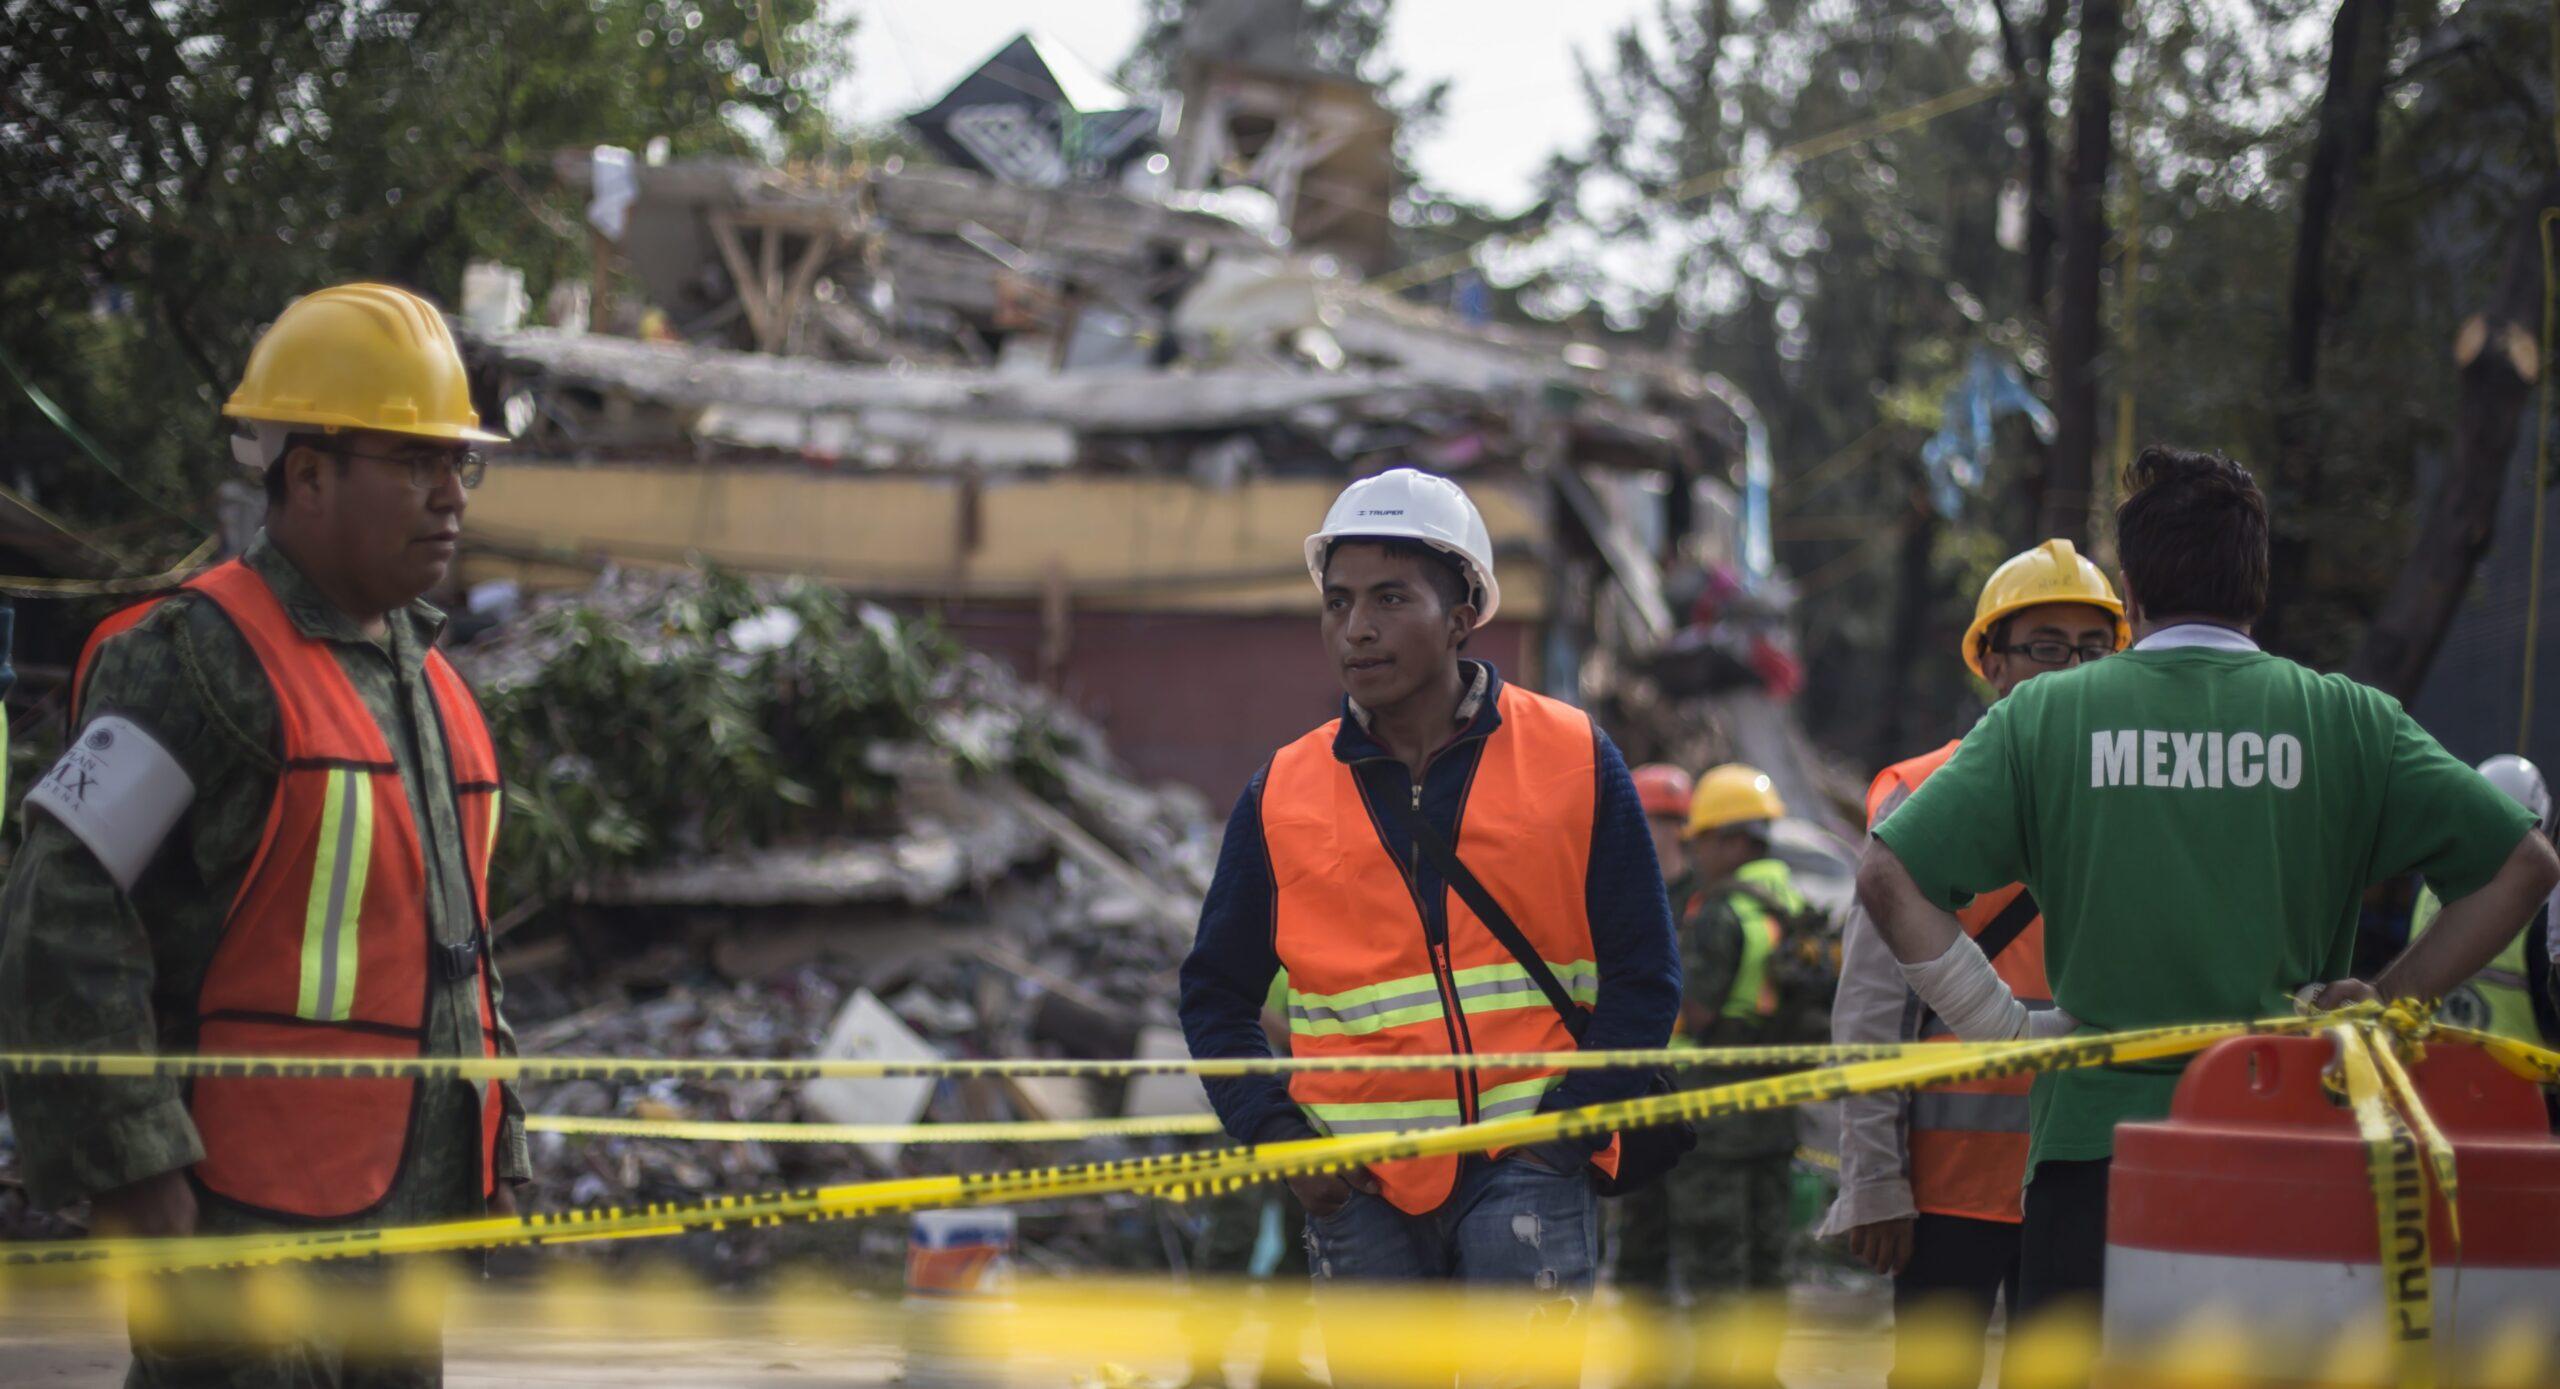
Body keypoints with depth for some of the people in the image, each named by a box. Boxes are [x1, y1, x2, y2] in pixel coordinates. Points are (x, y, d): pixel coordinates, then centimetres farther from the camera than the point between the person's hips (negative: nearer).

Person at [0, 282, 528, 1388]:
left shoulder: (431, 683, 18)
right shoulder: (197, 663, -10)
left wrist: (489, 1160, 21)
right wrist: (133, 1174, -19)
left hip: (399, 1221, 9)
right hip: (247, 1229, -9)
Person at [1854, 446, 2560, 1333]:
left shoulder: (2042, 716, 2)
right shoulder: (2348, 720, 3)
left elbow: (1888, 876, -4)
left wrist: (2005, 1026, 1)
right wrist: (2386, 1004, 5)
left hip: (2092, 1136, -1)